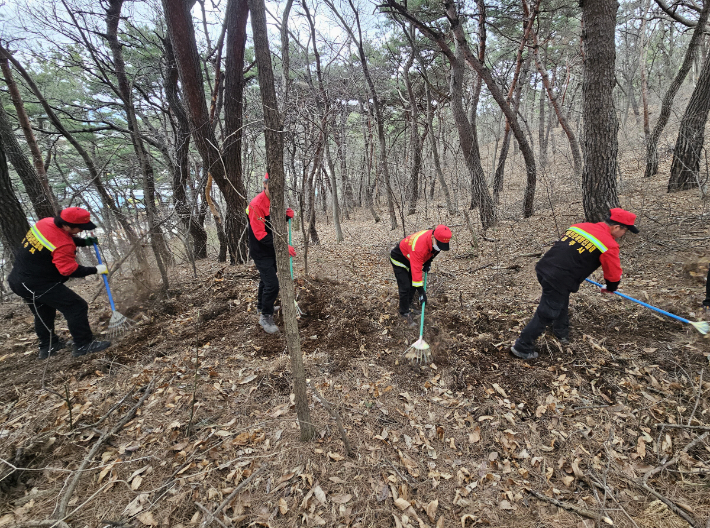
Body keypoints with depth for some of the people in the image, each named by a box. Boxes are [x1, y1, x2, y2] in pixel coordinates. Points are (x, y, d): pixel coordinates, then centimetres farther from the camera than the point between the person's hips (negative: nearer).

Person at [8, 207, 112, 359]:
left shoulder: (46, 222, -3)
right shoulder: (63, 244, -28)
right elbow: (70, 270, -24)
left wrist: (85, 242, 4)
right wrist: (95, 270, -15)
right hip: (38, 284, -10)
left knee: (43, 313, 25)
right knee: (76, 307, -8)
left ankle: (48, 346, 38)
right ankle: (84, 345, -3)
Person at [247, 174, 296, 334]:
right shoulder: (257, 204, -24)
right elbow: (260, 234, -27)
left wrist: (287, 216, -9)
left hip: (273, 249, 9)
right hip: (261, 252, -8)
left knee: (266, 279, 24)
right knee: (272, 284, -11)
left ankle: (262, 306, 45)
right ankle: (265, 317, 9)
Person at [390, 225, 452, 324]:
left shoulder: (436, 239, -19)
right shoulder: (419, 245, -44)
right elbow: (416, 270, -43)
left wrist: (428, 262, -5)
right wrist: (421, 291, -41)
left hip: (411, 259, 8)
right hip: (399, 259, -8)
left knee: (413, 284, 11)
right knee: (405, 287, -10)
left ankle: (408, 305, 31)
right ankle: (404, 312, 8)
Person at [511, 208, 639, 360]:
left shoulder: (582, 226, 16)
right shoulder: (609, 244, -5)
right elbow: (614, 274, 5)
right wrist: (610, 288, 26)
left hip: (544, 267, 8)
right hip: (558, 279, -8)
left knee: (562, 303, 29)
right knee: (546, 315, 4)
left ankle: (561, 334, 47)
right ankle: (522, 347, 12)